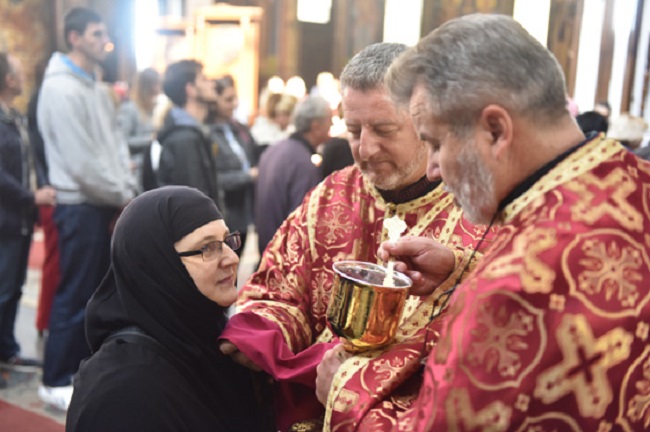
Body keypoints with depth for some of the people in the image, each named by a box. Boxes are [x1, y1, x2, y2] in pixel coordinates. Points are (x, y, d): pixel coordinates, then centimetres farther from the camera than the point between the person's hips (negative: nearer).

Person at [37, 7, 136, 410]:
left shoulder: (96, 87, 14)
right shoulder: (61, 89, -14)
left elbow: (117, 143, 13)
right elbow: (81, 160, -19)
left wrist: (127, 192, 0)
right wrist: (123, 196, -10)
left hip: (107, 205, 9)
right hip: (81, 206, -9)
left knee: (98, 292, 15)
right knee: (74, 296, -1)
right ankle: (56, 382, 13)